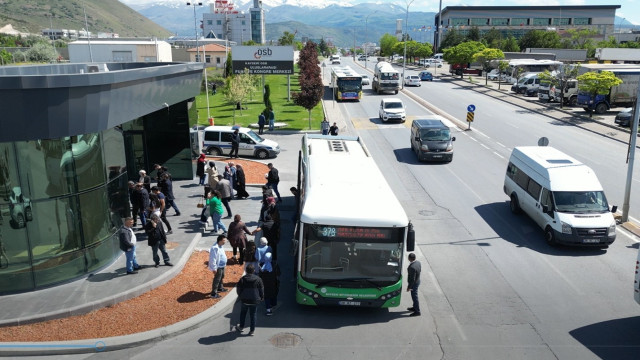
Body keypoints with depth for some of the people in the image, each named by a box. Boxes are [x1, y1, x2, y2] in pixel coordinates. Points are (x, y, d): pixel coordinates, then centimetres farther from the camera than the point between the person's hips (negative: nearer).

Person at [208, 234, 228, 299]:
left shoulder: (221, 246, 2)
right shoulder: (215, 248, -30)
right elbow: (213, 259, -27)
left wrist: (224, 264, 23)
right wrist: (214, 268, -23)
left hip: (222, 265, 10)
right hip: (218, 267, -10)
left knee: (221, 277, 26)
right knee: (217, 279, 0)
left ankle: (220, 288, 46)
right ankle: (214, 293, 11)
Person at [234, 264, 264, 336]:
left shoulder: (242, 279, -7)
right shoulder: (258, 279, -7)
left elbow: (238, 289, -2)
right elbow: (261, 290, -1)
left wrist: (240, 296, 17)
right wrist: (261, 297, 15)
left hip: (244, 300, 0)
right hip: (254, 300, 0)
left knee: (243, 313, 22)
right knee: (253, 315, 8)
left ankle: (241, 326, 32)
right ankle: (252, 330, 11)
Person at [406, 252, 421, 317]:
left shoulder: (412, 267, -36)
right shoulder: (418, 262, -9)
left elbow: (412, 279, -29)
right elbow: (420, 269, 10)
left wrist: (409, 287, -17)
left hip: (414, 284, -9)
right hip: (417, 281, 9)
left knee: (414, 297, 8)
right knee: (414, 296, 25)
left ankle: (417, 311, 22)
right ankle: (415, 307, 43)